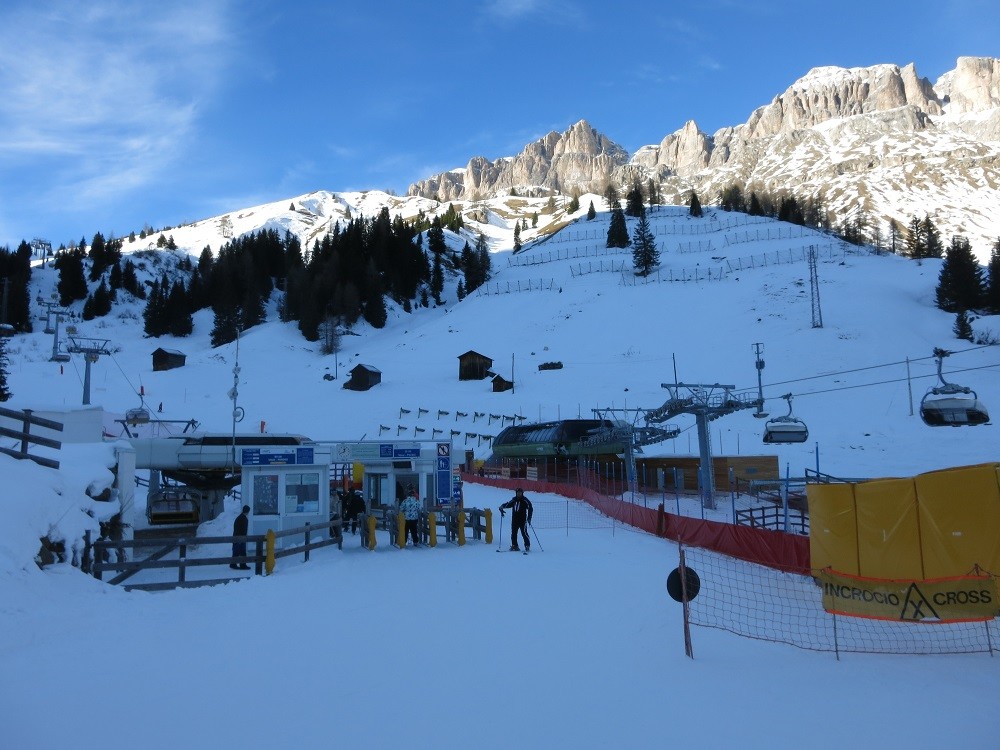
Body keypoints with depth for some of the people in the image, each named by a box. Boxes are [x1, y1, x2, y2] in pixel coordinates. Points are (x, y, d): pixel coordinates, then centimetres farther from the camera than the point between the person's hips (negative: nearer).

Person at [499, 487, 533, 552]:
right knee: (513, 533, 6)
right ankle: (514, 546, 16)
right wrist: (502, 507, -4)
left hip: (522, 520, -5)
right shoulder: (513, 500, 11)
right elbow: (507, 504, 17)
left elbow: (530, 508, -9)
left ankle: (527, 546, 0)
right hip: (514, 519, 5)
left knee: (524, 533, -9)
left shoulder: (525, 500, -4)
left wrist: (529, 517, -19)